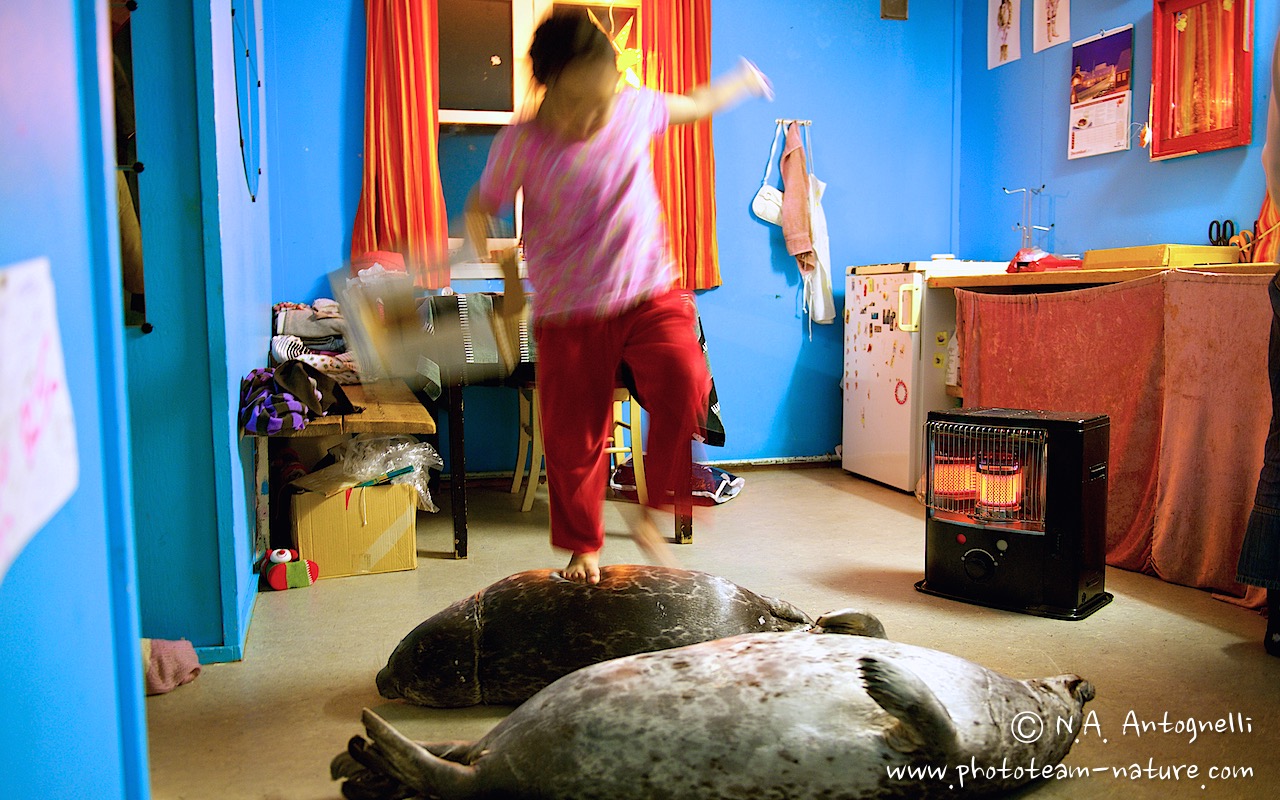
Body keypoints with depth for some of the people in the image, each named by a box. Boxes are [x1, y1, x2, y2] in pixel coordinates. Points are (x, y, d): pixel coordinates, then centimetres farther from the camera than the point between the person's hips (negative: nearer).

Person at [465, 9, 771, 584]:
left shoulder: (636, 108, -2)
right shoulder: (520, 145, -9)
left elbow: (693, 106, 21)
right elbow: (480, 211, 4)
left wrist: (741, 83, 33)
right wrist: (507, 273, -10)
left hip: (651, 294, 1)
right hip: (568, 313, -1)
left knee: (684, 383, -26)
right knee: (573, 438, 4)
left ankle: (651, 515, -5)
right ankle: (583, 548, 29)